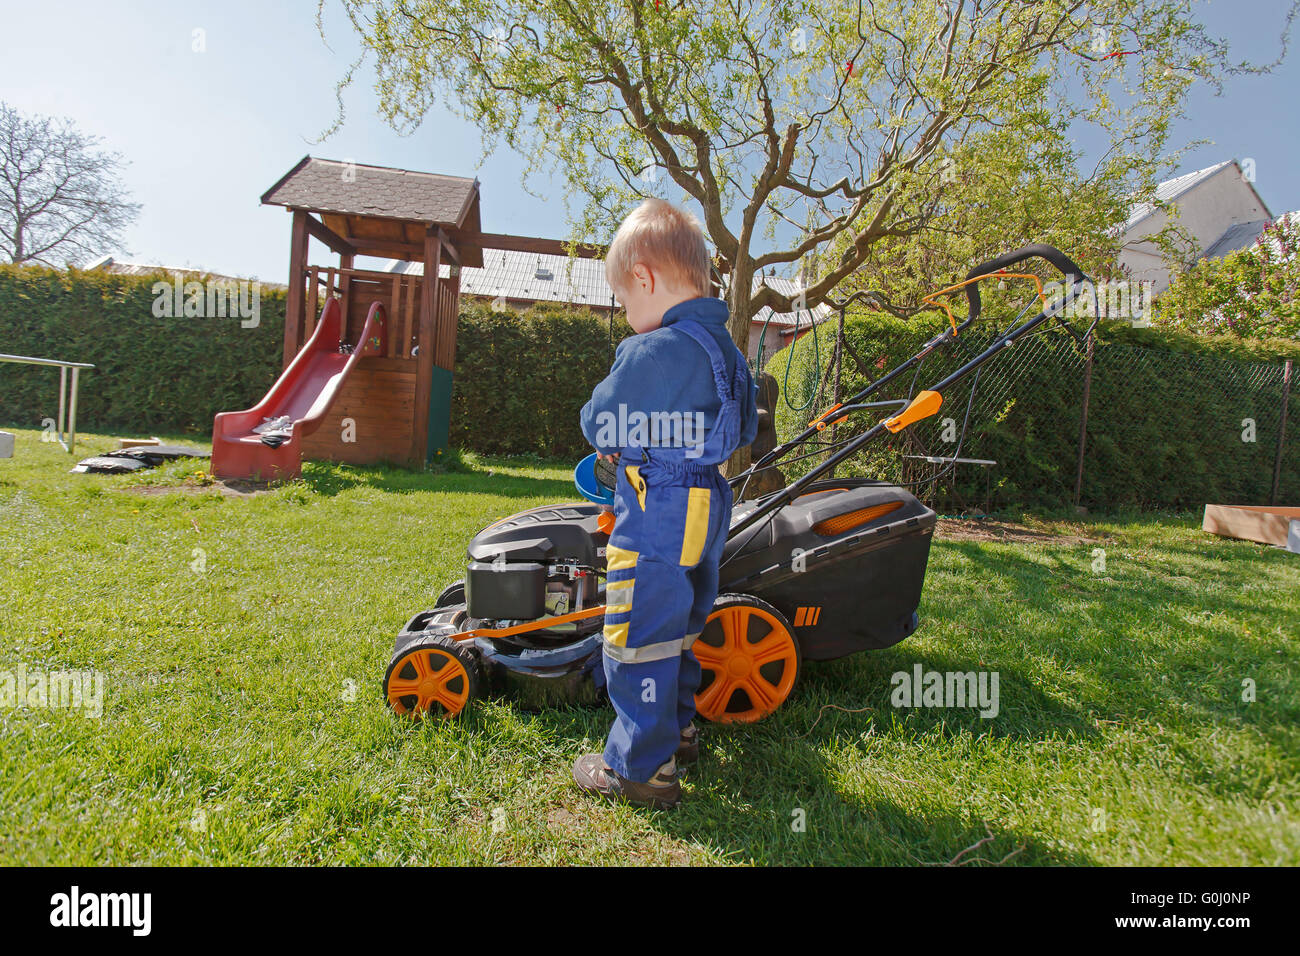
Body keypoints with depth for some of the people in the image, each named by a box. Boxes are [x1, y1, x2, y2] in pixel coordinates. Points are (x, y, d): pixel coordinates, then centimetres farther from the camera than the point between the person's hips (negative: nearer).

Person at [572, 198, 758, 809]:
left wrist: (617, 445, 10)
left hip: (655, 518, -9)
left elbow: (598, 425, -11)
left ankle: (640, 768, 16)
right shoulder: (725, 347, 8)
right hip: (707, 508, 9)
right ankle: (678, 729, 40)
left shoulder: (649, 353, -21)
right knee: (679, 629, 23)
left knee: (638, 640, 3)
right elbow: (745, 431, 18)